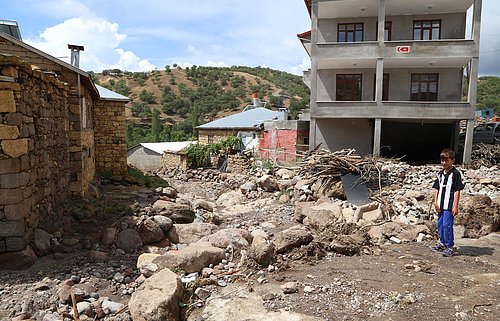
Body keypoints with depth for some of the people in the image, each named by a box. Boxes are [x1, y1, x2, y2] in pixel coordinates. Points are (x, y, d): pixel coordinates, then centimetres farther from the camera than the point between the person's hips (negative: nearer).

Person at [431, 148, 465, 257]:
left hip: (450, 206, -7)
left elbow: (457, 191, -11)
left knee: (447, 225, -6)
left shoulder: (456, 173, -10)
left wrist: (455, 206, -13)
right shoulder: (440, 173, 11)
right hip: (441, 205, 7)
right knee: (440, 224, 16)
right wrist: (436, 202, 6)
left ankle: (450, 247, 5)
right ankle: (442, 243, 31)